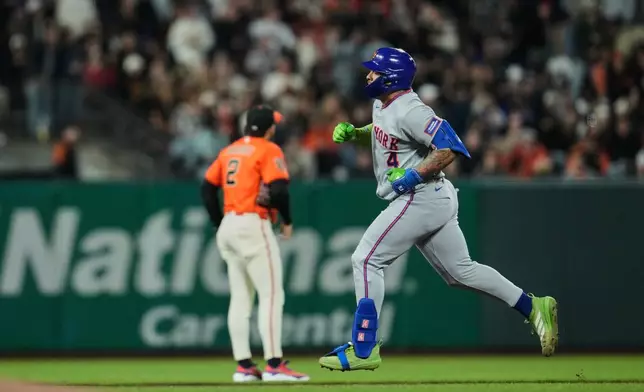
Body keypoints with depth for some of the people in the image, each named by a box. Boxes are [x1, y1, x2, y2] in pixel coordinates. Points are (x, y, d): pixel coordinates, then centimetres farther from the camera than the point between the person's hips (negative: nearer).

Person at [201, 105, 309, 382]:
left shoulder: (229, 151, 15)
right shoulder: (269, 151, -7)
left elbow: (207, 187, 13)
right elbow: (278, 190, -18)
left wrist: (219, 223, 16)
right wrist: (287, 221, -3)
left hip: (229, 226, 8)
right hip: (254, 226, -8)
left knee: (240, 298, 10)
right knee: (272, 295, -8)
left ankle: (244, 366, 9)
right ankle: (274, 366, -14)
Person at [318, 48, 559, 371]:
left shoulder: (410, 111, -20)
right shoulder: (382, 104, 10)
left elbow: (450, 147, -26)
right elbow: (383, 132, 31)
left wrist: (413, 175, -25)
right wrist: (353, 133, 13)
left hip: (421, 197, -10)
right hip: (435, 200, 10)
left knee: (366, 260, -10)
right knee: (460, 271, 14)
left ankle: (363, 349, -9)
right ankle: (533, 308, 15)